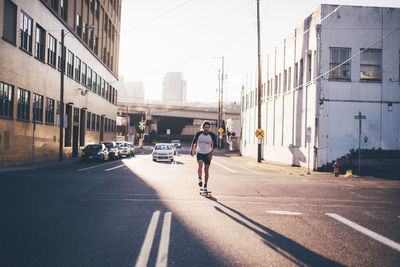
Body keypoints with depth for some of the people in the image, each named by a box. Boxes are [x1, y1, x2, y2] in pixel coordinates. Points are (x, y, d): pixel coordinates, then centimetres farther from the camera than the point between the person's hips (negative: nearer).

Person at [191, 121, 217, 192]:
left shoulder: (212, 135, -10)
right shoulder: (198, 134, -8)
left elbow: (214, 145, 0)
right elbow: (194, 142, 9)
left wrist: (211, 153, -13)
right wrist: (192, 150, 15)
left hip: (208, 154, 0)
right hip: (199, 153, 0)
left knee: (206, 170, 0)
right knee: (200, 164, -28)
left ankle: (205, 186, 9)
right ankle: (200, 180, -38)